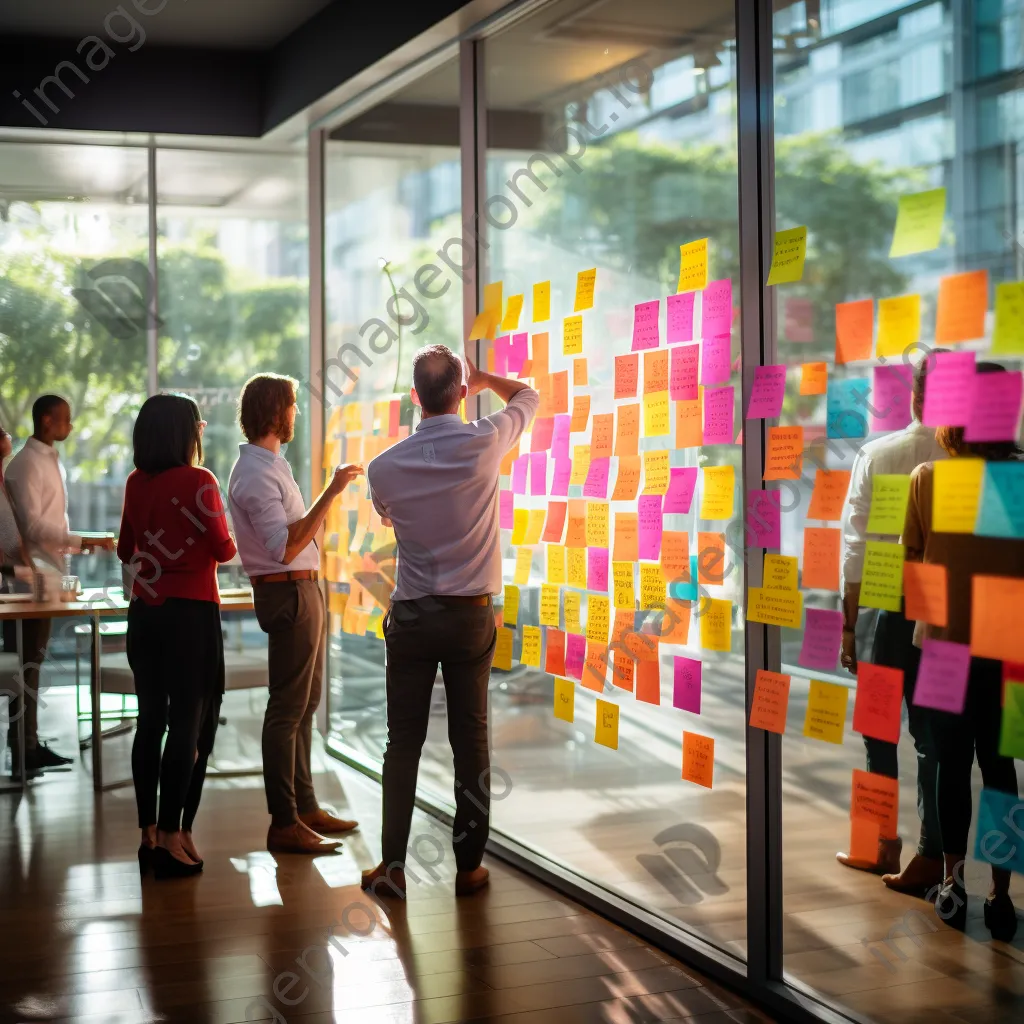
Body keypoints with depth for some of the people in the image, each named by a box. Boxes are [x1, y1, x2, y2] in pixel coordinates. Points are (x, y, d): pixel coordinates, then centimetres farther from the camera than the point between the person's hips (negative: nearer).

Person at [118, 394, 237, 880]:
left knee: (151, 720, 11)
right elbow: (223, 549, -10)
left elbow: (126, 550, 14)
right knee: (189, 724, 0)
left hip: (145, 612, 6)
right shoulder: (198, 480, -13)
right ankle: (172, 839, 0)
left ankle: (149, 835, 17)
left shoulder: (136, 483, 4)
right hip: (190, 614, -6)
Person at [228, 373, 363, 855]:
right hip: (288, 594, -11)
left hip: (303, 592, 11)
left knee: (305, 705, 16)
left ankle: (306, 806, 25)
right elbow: (285, 548, -29)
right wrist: (331, 492, -30)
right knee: (288, 711, -6)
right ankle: (284, 825, 0)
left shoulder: (271, 465, 14)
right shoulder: (255, 474, -19)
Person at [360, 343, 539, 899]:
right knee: (471, 739, 6)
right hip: (472, 614, 0)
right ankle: (469, 865, 13)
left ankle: (392, 865, 11)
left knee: (403, 740, 7)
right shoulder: (484, 443, -10)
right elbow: (528, 396, 11)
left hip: (411, 615, 1)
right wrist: (483, 378, 27)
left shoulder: (385, 467, -7)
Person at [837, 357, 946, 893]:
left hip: (891, 608, 0)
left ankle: (884, 843, 22)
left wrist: (849, 622, 2)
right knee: (934, 736, 8)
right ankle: (930, 854, 11)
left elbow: (856, 544, -5)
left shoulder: (877, 454, -6)